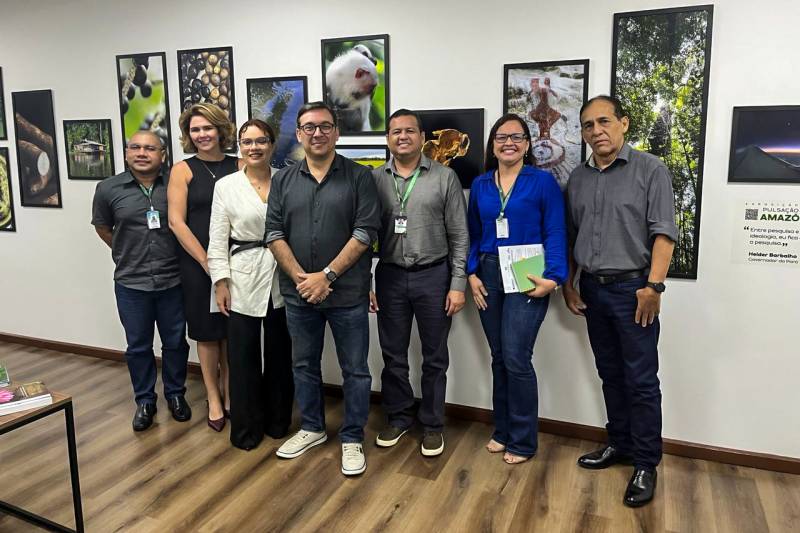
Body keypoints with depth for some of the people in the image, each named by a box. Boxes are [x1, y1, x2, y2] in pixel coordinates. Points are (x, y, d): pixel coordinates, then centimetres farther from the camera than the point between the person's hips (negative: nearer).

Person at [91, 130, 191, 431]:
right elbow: (102, 227, 12)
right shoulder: (108, 189, -3)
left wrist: (178, 258, 3)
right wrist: (126, 255, 11)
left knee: (175, 342, 12)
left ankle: (176, 394, 31)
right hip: (131, 284, 1)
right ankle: (145, 400, 29)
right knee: (138, 345, 12)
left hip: (172, 281, 0)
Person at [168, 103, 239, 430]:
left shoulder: (238, 167, 4)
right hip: (197, 264, -1)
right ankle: (213, 398, 23)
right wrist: (207, 262, -11)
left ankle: (229, 392, 28)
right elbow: (176, 222, -6)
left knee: (231, 331, 11)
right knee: (206, 332, 9)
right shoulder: (183, 170, -1)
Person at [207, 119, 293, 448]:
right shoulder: (225, 186, 1)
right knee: (243, 357, 4)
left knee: (280, 354, 12)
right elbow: (217, 239, 0)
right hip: (243, 280, -1)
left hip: (282, 280, 1)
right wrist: (220, 282, -6)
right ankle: (246, 428, 20)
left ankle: (278, 420, 29)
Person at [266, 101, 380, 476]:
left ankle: (352, 439, 23)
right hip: (299, 294, 4)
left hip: (348, 294, -3)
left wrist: (327, 275, -15)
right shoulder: (283, 180, 7)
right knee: (304, 365, 17)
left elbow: (365, 232, -10)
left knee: (355, 370, 6)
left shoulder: (359, 177, -3)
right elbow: (274, 233, 3)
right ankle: (311, 428, 36)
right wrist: (300, 277, -10)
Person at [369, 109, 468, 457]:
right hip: (390, 276, 2)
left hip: (433, 275, -1)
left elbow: (459, 235, -2)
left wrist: (458, 284, -7)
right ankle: (398, 417, 31)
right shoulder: (374, 179, 4)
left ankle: (432, 424, 25)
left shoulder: (444, 177, -2)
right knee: (393, 355, 12)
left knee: (434, 357, 9)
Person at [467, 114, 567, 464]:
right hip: (489, 276, 5)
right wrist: (472, 274, 1)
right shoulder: (480, 185, 11)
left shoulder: (543, 182, -1)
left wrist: (552, 277, -15)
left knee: (516, 358, -7)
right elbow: (473, 234, 13)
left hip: (527, 278, -4)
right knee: (498, 357, 12)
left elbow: (556, 234, -5)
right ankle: (503, 430, 26)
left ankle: (523, 440, 10)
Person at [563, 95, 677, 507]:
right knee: (610, 374, 15)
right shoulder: (578, 178, 10)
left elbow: (663, 233, -10)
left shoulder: (650, 170, -5)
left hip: (633, 288, -5)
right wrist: (567, 285, 11)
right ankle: (618, 444, 29)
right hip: (592, 289, 5)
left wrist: (653, 286, -17)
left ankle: (645, 464, 12)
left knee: (641, 380, 0)